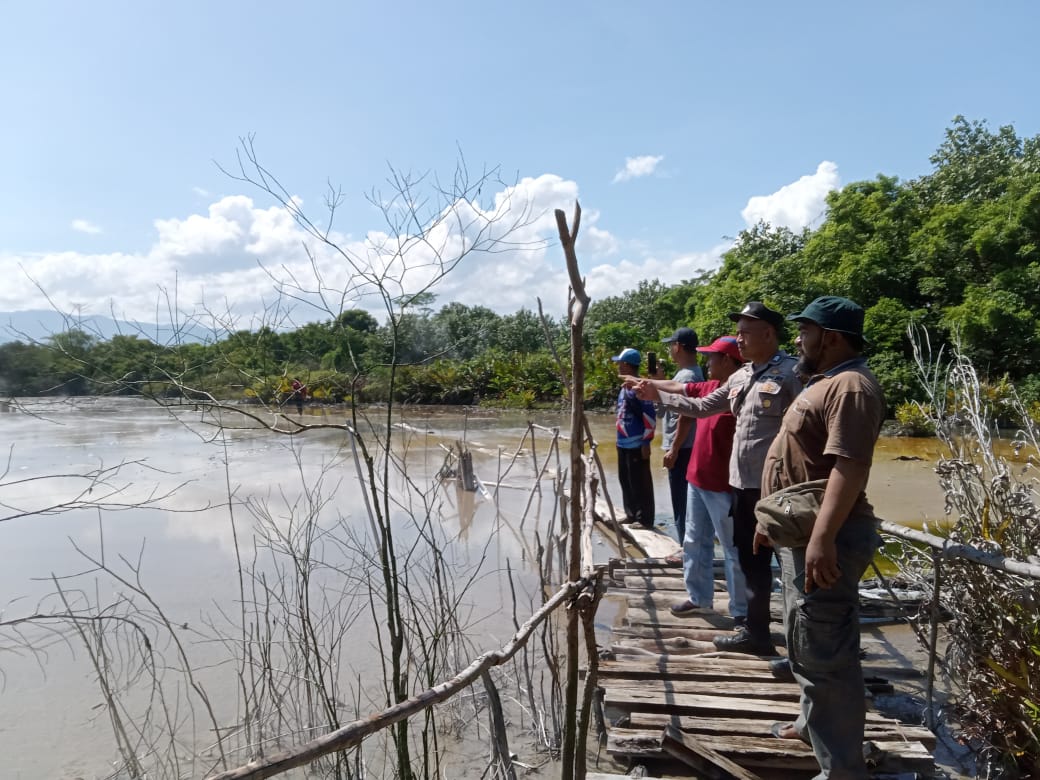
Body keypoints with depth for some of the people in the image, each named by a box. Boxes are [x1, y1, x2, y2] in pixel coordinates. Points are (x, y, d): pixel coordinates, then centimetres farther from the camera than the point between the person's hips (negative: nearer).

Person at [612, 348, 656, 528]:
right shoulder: (625, 387, 12)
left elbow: (650, 416, -18)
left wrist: (646, 442, -18)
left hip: (636, 445, -9)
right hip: (623, 444, 9)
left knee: (640, 484, -3)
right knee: (626, 481, 16)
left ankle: (646, 520, 5)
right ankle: (631, 515, 27)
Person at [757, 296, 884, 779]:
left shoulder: (850, 386, -18)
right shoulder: (825, 382, 17)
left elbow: (849, 467, -28)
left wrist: (823, 538, -33)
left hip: (826, 539, -11)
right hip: (802, 531, 11)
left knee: (824, 652, -5)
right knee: (806, 643, 23)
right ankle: (814, 724, 39)